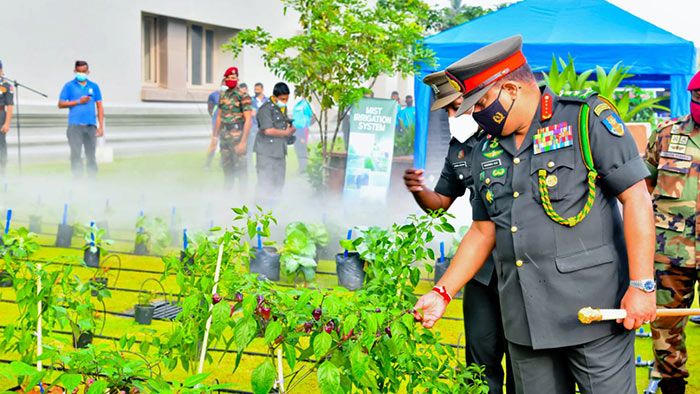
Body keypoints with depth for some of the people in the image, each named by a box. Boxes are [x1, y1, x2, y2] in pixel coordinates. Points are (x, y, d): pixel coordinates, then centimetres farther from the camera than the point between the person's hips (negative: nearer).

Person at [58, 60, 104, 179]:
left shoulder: (94, 86, 12)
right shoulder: (69, 86, 5)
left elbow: (99, 107, 11)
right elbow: (60, 104, 2)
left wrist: (101, 126, 3)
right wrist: (78, 101, -9)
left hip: (91, 126, 2)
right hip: (75, 126, -2)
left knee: (91, 155, 4)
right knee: (76, 155, -6)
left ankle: (92, 180, 10)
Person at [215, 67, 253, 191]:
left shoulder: (243, 96, -11)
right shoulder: (223, 95, 11)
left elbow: (248, 120, -15)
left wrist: (243, 141, -19)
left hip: (237, 135, -7)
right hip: (224, 135, 7)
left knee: (240, 168, -2)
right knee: (226, 167, 15)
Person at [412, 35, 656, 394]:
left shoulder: (587, 119, -5)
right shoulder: (485, 154, 13)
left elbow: (636, 198, -9)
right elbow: (482, 232, 19)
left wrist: (641, 285, -14)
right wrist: (442, 293, 12)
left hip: (595, 311, -5)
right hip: (525, 324, 6)